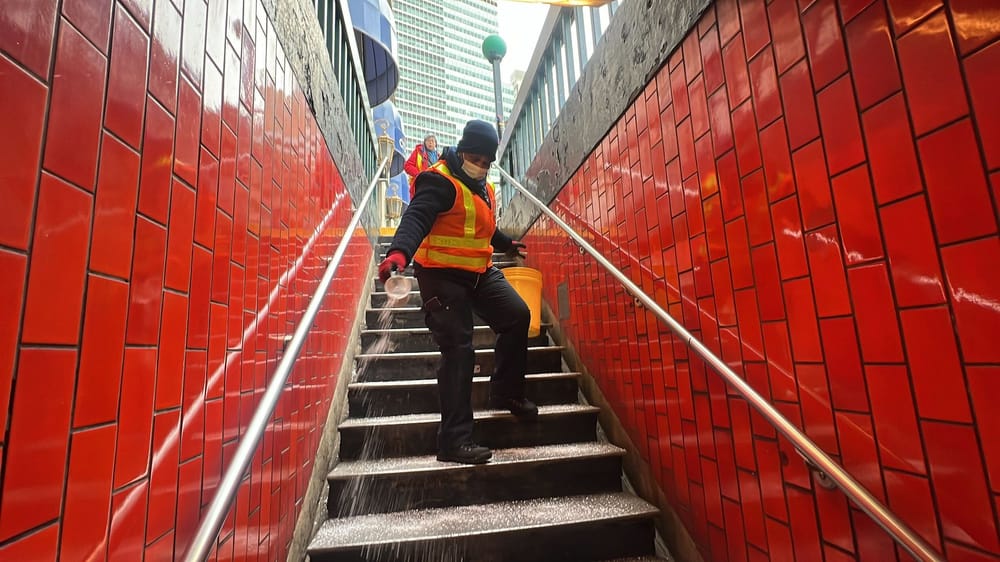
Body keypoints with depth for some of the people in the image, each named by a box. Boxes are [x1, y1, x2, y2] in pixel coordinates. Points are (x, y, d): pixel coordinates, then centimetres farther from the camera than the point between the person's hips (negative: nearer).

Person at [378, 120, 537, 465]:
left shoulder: (482, 187, 15)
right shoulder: (439, 181, -14)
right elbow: (416, 217, -32)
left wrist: (508, 245, 45)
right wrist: (399, 251, -50)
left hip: (480, 272, 9)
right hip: (442, 275, -9)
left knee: (517, 316, 2)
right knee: (458, 351, -11)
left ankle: (506, 393, 21)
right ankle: (455, 440, -2)